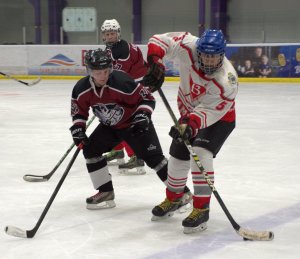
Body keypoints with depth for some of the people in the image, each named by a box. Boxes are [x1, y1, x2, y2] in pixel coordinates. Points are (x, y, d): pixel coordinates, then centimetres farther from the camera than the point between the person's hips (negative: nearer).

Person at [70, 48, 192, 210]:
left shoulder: (122, 82, -32)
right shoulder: (81, 89, -16)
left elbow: (147, 98, -22)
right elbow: (78, 111, 1)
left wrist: (142, 117, -33)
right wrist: (78, 129, -11)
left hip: (134, 124, -6)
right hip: (109, 126, 6)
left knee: (153, 156, -11)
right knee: (90, 149, -4)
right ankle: (105, 192, 8)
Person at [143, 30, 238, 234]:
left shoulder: (226, 81, -36)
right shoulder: (188, 47, -26)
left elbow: (208, 112, -35)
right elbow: (159, 41, -18)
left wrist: (191, 125, -50)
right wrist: (155, 62, -33)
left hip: (219, 118, -5)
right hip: (190, 113, 5)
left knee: (200, 154, -26)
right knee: (178, 157, 12)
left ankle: (201, 209, -19)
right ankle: (172, 199, 38)